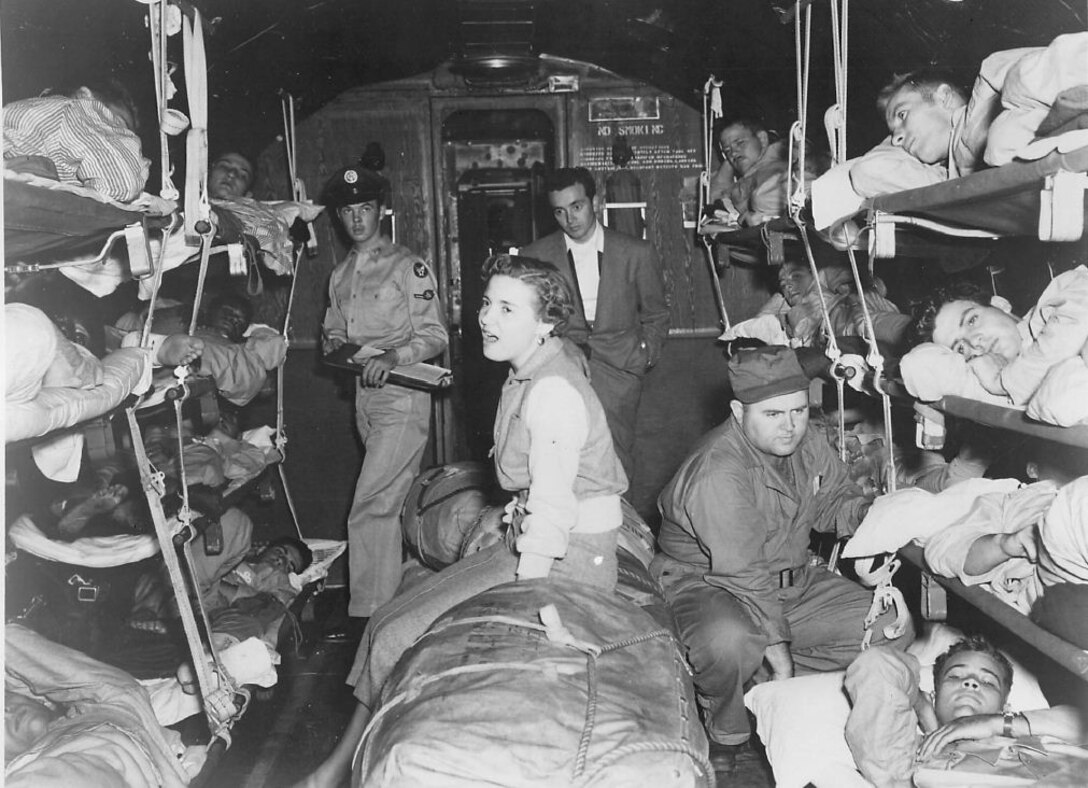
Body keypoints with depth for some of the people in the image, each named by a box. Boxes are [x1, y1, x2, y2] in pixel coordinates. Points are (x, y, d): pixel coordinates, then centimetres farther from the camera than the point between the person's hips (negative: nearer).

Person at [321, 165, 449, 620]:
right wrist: (336, 348, 1)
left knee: (371, 508, -12)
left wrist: (393, 355, -24)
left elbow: (435, 335, -7)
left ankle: (368, 613, -6)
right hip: (363, 395, 7)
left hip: (401, 394, -7)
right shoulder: (340, 275, 17)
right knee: (396, 499, 12)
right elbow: (333, 331, 24)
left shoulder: (408, 266, -4)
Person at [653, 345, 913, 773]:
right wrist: (776, 644, -23)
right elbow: (744, 573, -27)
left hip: (794, 582, 8)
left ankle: (762, 678, 1)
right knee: (729, 642, -41)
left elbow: (834, 502, 13)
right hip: (709, 582, -8)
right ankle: (724, 730, -7)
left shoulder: (808, 444, -2)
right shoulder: (718, 470, -28)